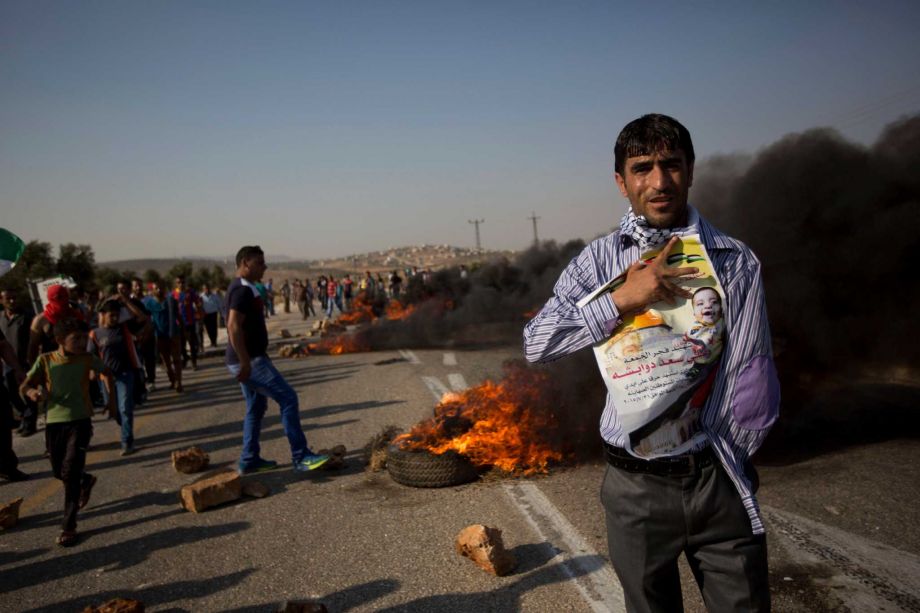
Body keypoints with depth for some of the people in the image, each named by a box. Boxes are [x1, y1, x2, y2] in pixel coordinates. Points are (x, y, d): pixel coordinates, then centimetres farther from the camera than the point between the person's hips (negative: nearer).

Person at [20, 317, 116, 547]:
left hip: (80, 421, -2)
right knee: (59, 472, 13)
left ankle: (69, 526, -2)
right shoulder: (45, 360, -7)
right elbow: (24, 386, -8)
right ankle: (85, 480, 47)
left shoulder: (88, 360, -5)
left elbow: (106, 372, 14)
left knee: (70, 472, -10)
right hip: (54, 422, 2)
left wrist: (112, 399, 14)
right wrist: (32, 392, -30)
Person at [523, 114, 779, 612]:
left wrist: (726, 458, -3)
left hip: (718, 481, 0)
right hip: (636, 485, 0)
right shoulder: (598, 261, 0)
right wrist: (621, 299, -19)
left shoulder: (737, 262, -2)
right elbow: (537, 343, -10)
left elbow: (753, 376, -2)